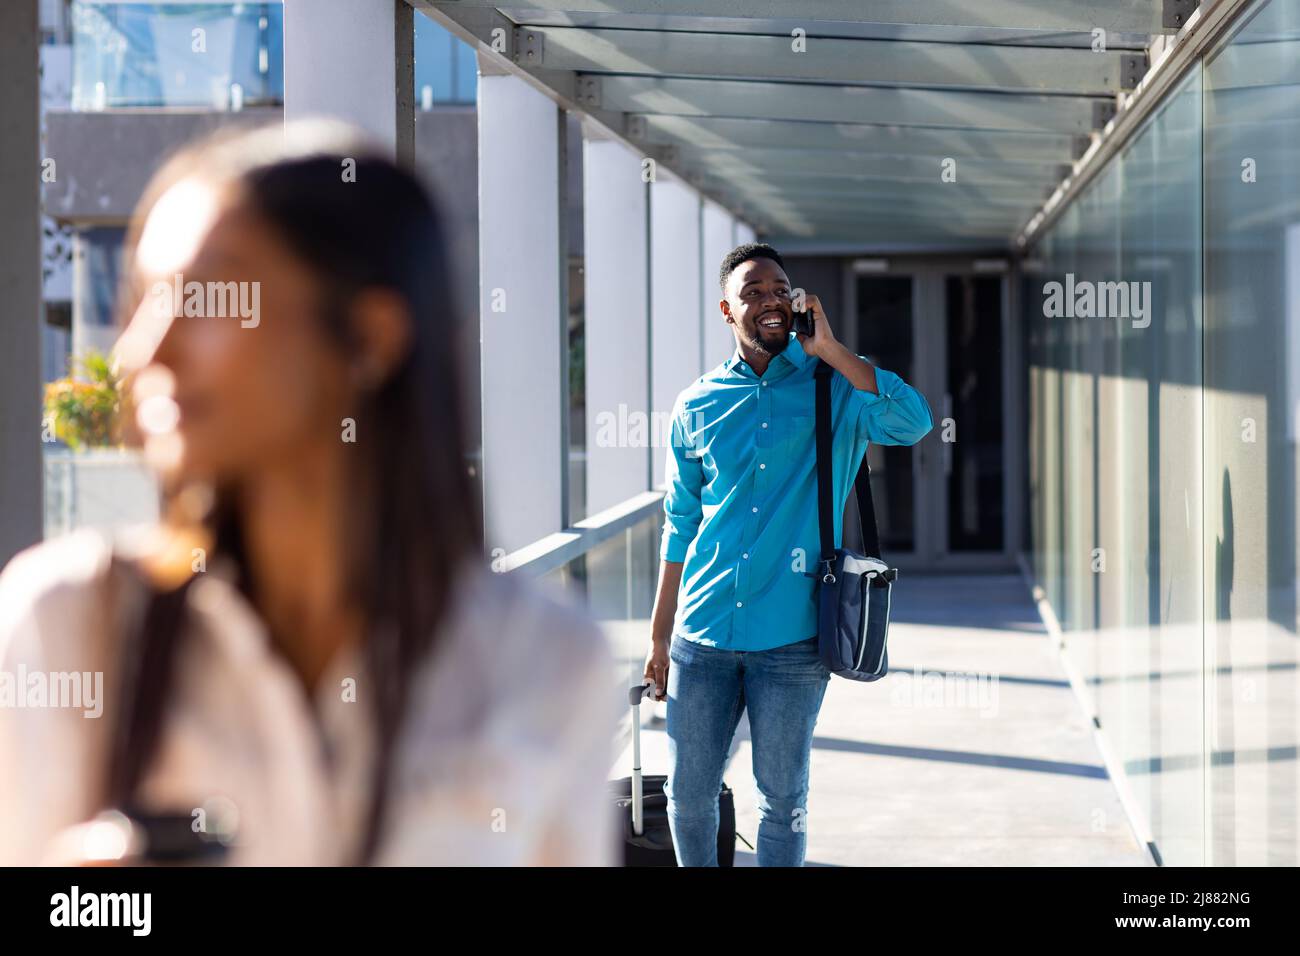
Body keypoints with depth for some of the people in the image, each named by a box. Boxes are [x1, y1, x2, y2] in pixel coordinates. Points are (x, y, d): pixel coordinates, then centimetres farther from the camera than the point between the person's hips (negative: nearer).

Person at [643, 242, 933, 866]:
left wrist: (828, 348, -17)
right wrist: (659, 636, 12)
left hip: (791, 641, -2)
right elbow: (680, 527, 12)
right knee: (689, 794, 8)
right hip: (703, 632, 2)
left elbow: (913, 423, -20)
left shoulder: (834, 388, 0)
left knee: (783, 801, 7)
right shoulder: (697, 406, 6)